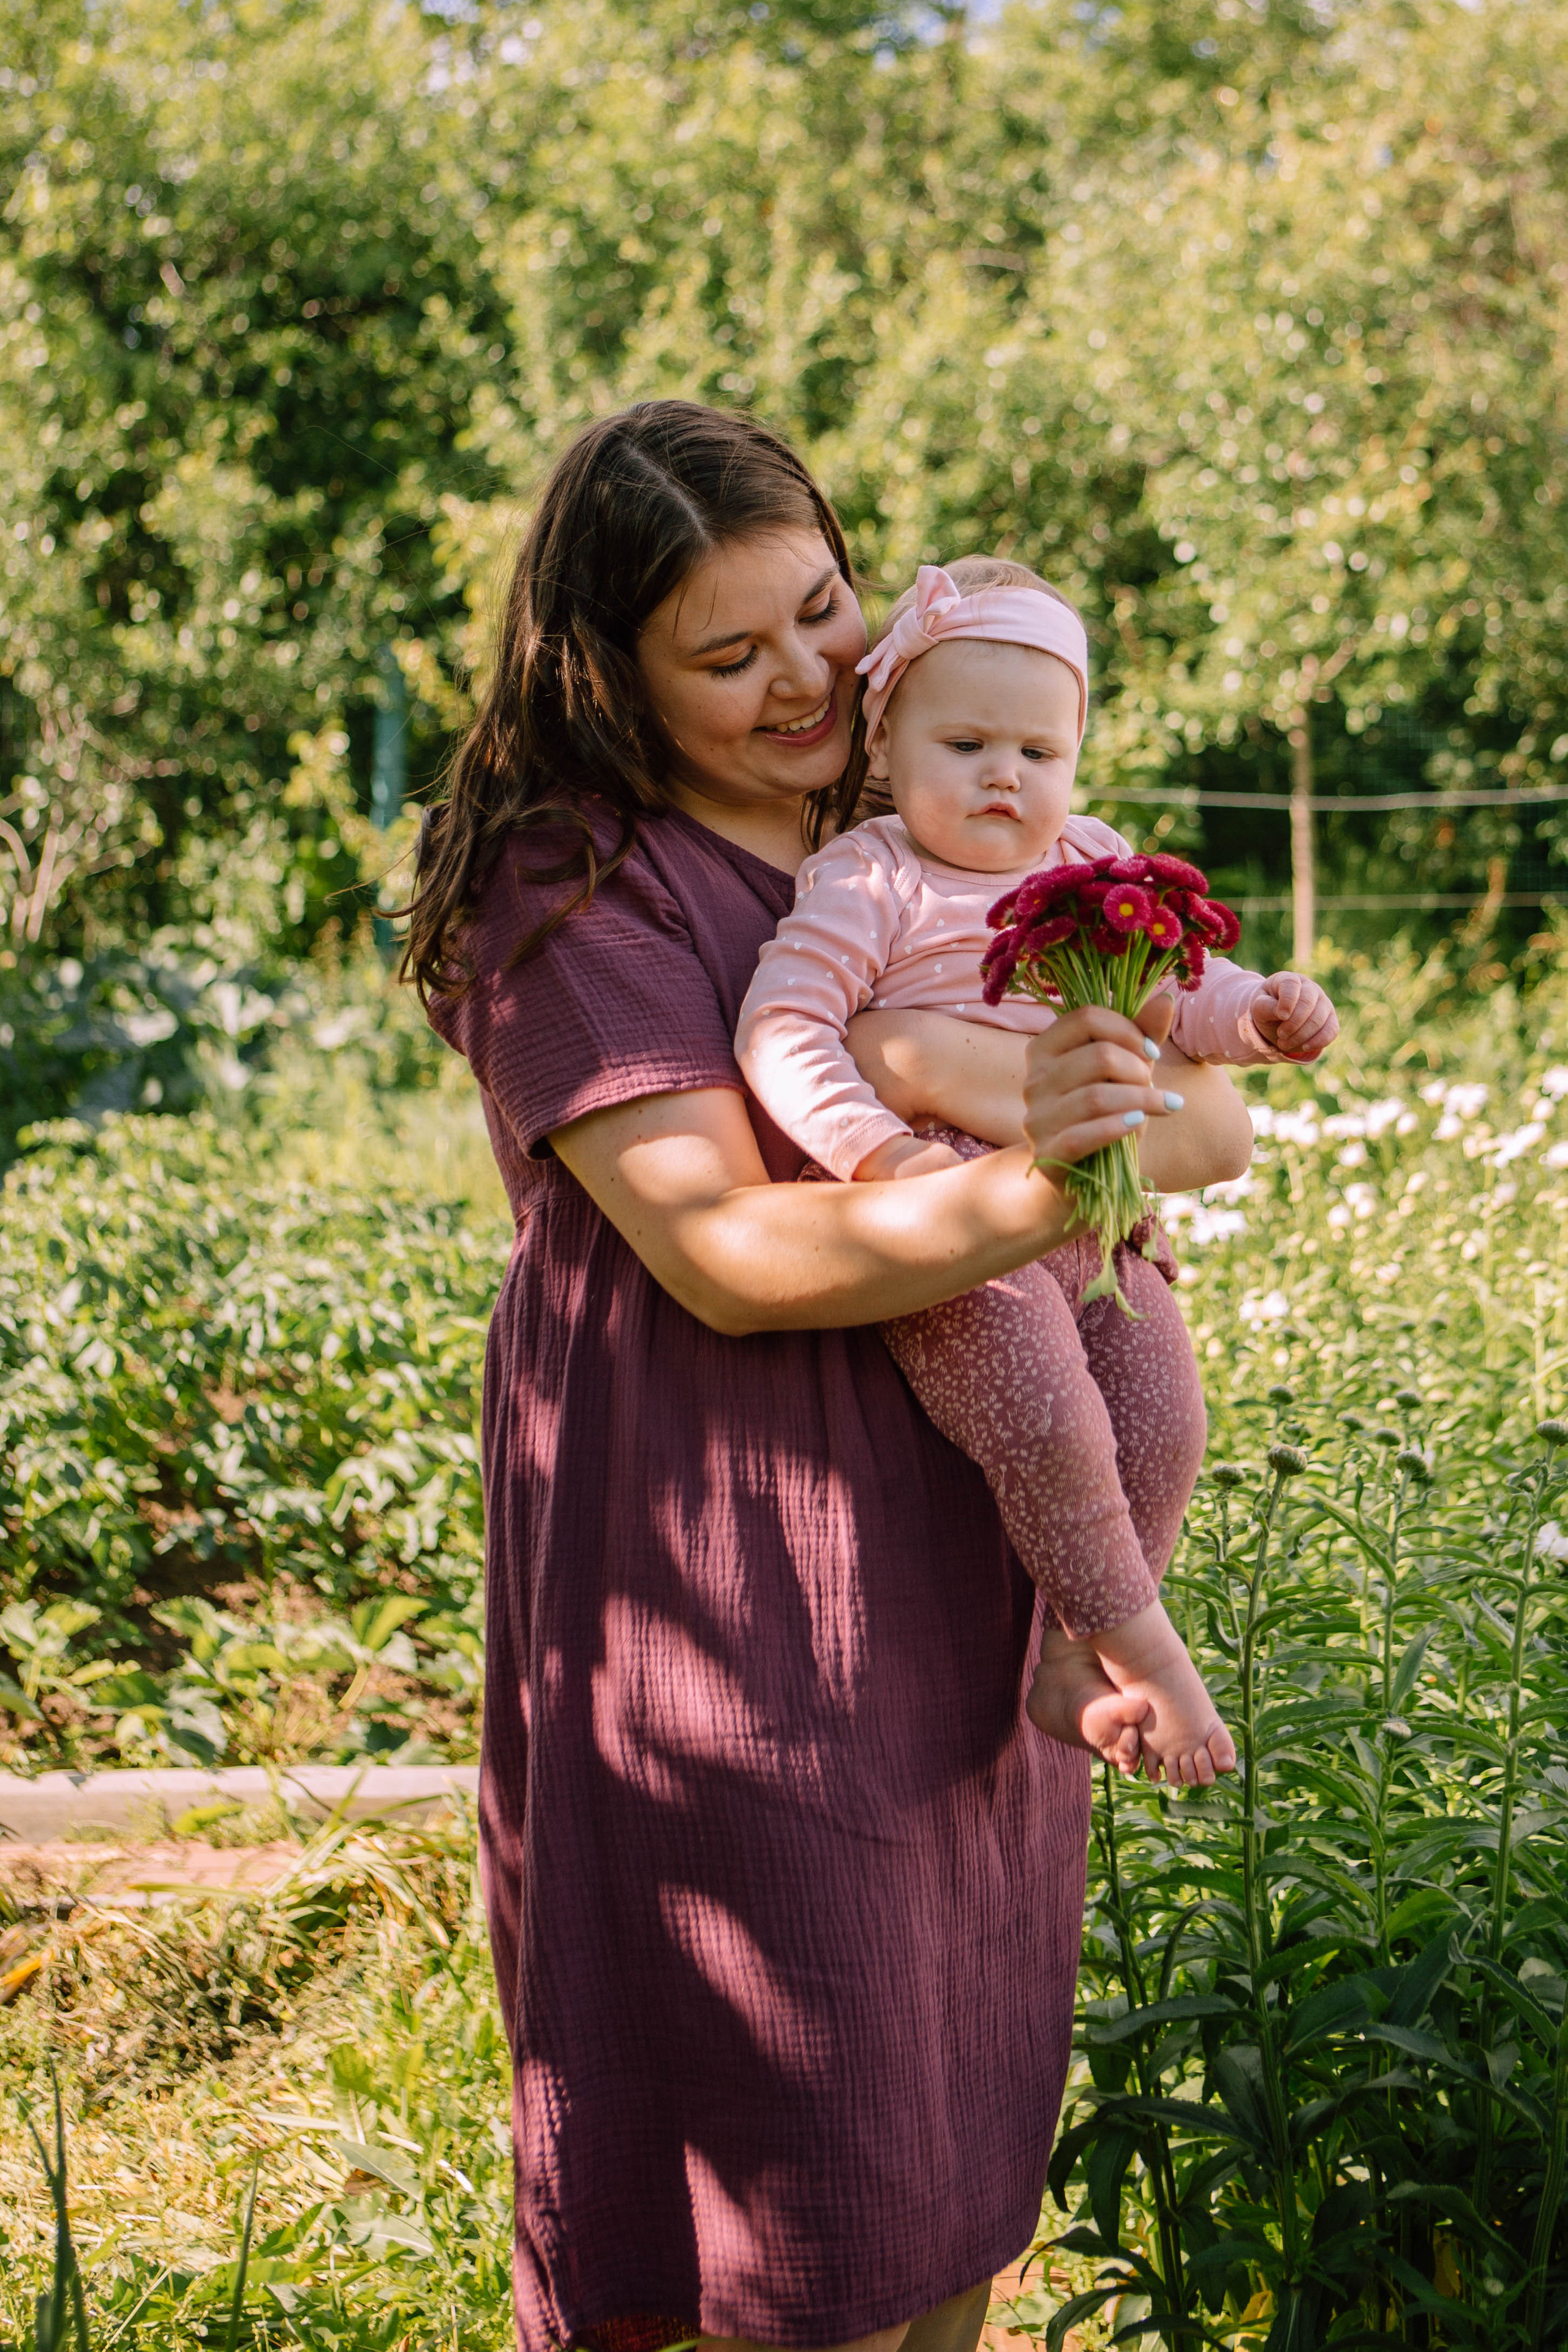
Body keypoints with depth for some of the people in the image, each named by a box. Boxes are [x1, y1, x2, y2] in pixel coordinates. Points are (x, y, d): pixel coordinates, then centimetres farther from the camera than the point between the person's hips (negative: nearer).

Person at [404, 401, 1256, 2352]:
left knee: (961, 2136, 17)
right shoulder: (567, 889, -9)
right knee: (798, 2174, 1)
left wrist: (1013, 1082, -18)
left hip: (957, 1570, 7)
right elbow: (726, 1252, -21)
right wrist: (1039, 1193, -35)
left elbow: (1213, 1125, 4)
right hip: (717, 1570, -6)